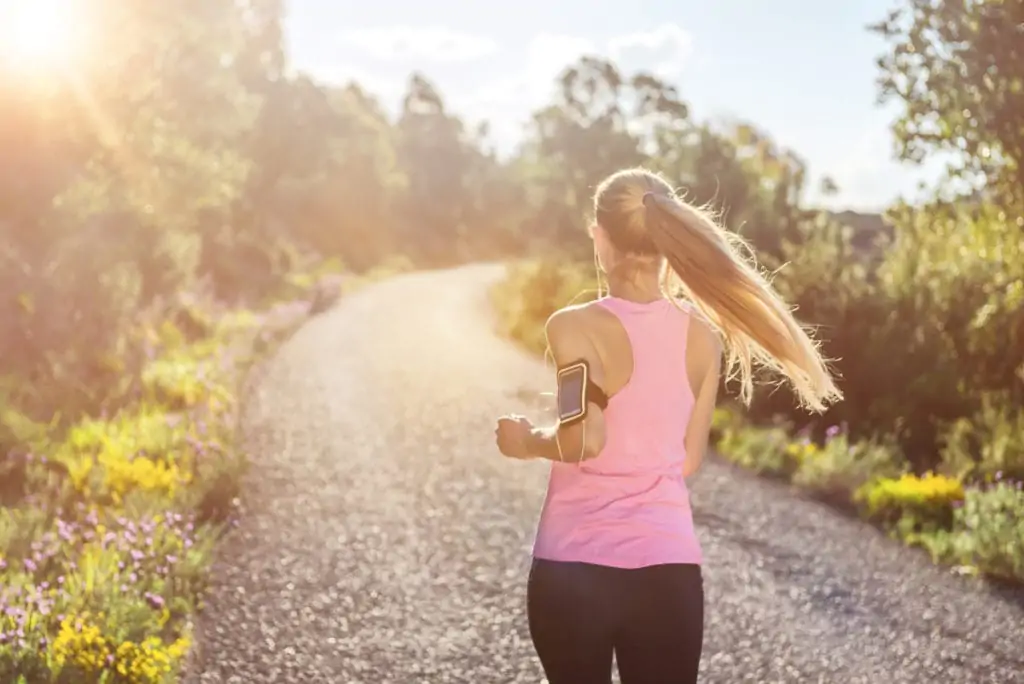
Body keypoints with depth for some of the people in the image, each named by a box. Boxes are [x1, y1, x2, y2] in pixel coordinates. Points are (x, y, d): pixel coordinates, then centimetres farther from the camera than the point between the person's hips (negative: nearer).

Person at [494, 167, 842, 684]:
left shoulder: (575, 327, -11)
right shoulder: (701, 335, 1)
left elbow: (584, 440, -22)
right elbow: (689, 460, 6)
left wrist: (529, 441, -4)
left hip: (573, 568, -2)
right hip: (668, 568, 3)